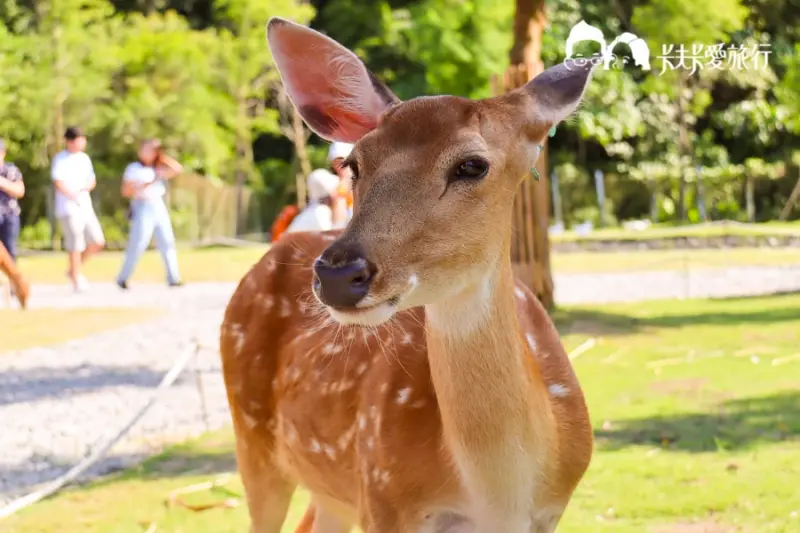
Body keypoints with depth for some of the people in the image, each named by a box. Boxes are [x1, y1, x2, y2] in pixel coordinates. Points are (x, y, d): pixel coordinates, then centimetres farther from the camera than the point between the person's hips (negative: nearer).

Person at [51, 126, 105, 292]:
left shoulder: (85, 158, 15)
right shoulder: (60, 159, -6)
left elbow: (92, 181, 18)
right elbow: (58, 183, -15)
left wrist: (86, 187, -4)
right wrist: (74, 197, -14)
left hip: (86, 208, 7)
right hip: (68, 209, -7)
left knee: (98, 242, 5)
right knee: (76, 245, -6)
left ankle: (73, 271, 20)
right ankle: (77, 279, 7)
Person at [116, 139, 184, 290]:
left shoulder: (157, 169, 17)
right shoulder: (133, 169, 2)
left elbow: (178, 169, 11)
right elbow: (125, 191, -5)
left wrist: (163, 158, 5)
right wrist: (144, 186, -16)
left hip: (159, 206, 5)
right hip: (142, 207, -5)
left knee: (167, 242, -3)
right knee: (137, 245, -9)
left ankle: (173, 278, -4)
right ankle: (122, 278, 2)